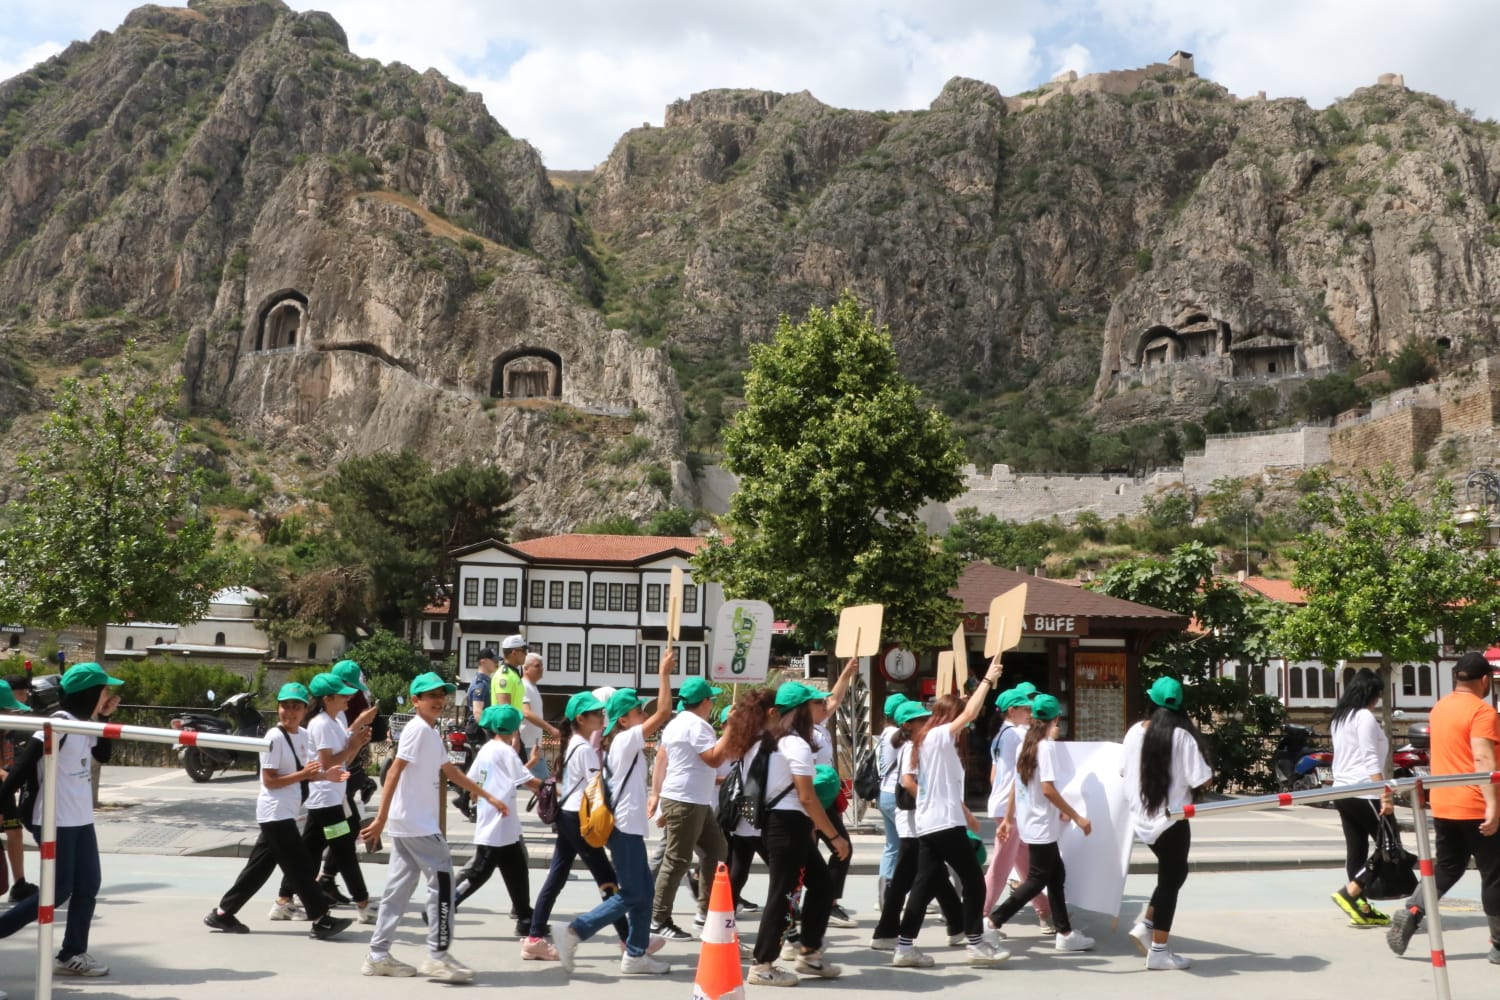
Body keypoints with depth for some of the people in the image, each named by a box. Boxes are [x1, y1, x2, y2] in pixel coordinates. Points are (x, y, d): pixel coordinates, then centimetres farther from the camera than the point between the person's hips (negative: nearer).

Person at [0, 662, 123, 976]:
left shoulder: (83, 724, 10)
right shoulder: (60, 722, -17)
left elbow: (103, 755, 18)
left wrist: (105, 718, 8)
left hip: (80, 819, 9)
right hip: (57, 821, -9)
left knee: (87, 887, 9)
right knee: (58, 891, -6)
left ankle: (72, 955, 17)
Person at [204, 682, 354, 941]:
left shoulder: (303, 735, 9)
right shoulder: (274, 738, -16)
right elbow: (269, 781, -18)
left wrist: (324, 776, 2)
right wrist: (302, 774, -26)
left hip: (285, 813, 9)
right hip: (275, 813, -9)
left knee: (259, 867, 14)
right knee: (301, 866, -6)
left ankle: (222, 913, 24)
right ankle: (321, 921, -1)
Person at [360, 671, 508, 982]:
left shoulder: (432, 733, 16)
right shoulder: (418, 728, -13)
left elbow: (451, 771, 25)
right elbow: (394, 771, -20)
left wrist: (488, 797, 27)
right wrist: (381, 819, -24)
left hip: (411, 823, 9)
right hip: (415, 822, -9)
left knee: (400, 886, 12)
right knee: (442, 878, -6)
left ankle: (378, 955, 17)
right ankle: (437, 956, -2)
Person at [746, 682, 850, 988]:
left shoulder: (776, 741, 14)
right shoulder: (797, 745, -16)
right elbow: (807, 798, -20)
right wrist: (835, 836, -15)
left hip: (783, 823, 10)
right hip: (789, 825, -10)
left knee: (822, 883, 14)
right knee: (782, 894, -2)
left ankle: (809, 954, 21)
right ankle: (762, 966, 6)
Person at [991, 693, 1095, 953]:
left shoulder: (1025, 745, 9)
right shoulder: (1045, 746, -16)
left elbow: (1015, 784, 12)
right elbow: (1048, 789, -22)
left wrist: (1008, 818, 17)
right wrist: (1077, 817, -18)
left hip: (1028, 822, 9)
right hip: (1041, 826, -9)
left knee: (1056, 874, 13)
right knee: (1037, 879, -2)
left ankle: (1064, 932, 15)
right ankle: (993, 922, -2)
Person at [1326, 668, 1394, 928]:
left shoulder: (1339, 718, 16)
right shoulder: (1365, 717, -10)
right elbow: (1371, 760, -18)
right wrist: (1385, 795, -20)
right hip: (1364, 793, -9)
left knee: (1356, 851, 9)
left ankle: (1361, 910, 11)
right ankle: (1349, 892, -9)